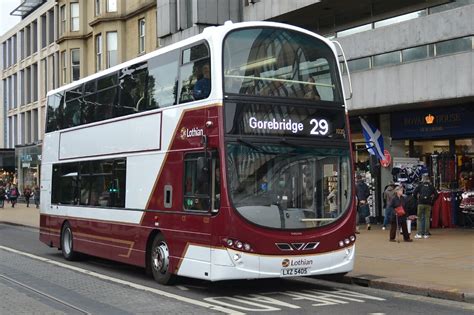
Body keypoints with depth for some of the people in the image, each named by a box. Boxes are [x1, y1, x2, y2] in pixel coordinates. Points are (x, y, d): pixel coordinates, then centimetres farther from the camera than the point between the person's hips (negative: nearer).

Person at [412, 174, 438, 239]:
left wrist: (417, 199, 9)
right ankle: (426, 234, 5)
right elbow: (436, 194, 4)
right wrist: (432, 201, 12)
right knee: (427, 218, 6)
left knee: (419, 218, 4)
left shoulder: (420, 185, 5)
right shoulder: (431, 186, 9)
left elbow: (414, 193, -3)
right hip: (428, 204, 1)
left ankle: (419, 234, -3)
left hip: (421, 203, -1)